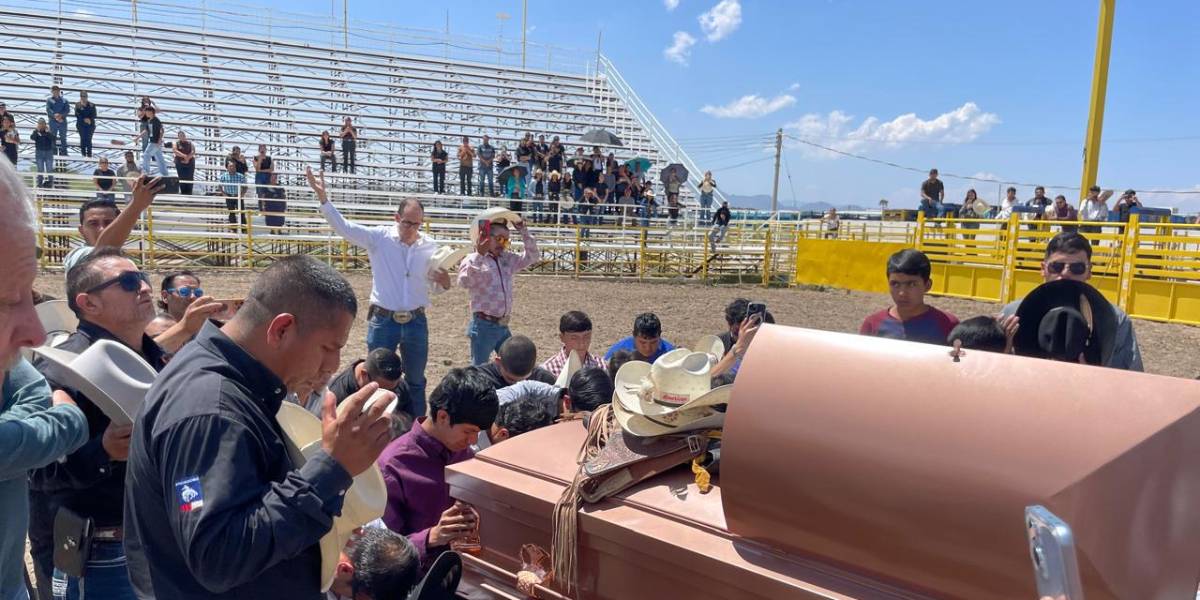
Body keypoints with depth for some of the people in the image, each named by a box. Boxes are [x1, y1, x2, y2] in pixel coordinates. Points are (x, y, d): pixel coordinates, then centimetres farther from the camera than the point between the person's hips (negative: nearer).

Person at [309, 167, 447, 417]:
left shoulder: (430, 247, -1)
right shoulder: (378, 237, -7)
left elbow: (435, 277, 12)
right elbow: (343, 227, -13)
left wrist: (443, 281, -12)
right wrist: (323, 198, -24)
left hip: (416, 322, 2)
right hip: (383, 320, -2)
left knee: (416, 381, 15)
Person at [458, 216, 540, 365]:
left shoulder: (507, 259, 11)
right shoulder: (473, 260, -9)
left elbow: (532, 256, 13)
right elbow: (465, 282, -26)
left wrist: (523, 231, 3)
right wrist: (479, 255, -34)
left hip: (503, 326, 7)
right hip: (484, 326, -7)